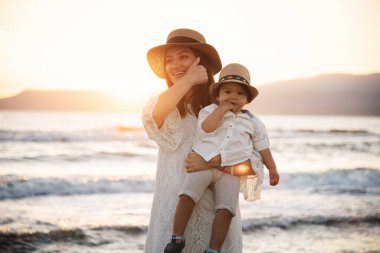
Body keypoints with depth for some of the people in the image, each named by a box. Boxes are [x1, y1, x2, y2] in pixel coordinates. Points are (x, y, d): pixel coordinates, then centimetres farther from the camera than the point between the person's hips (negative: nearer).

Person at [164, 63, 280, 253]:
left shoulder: (252, 122, 14)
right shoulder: (210, 111, 8)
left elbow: (262, 147, 22)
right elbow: (206, 128, -13)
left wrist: (272, 169, 21)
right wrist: (222, 109, -10)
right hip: (204, 163, -1)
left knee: (226, 210, -11)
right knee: (186, 196, -18)